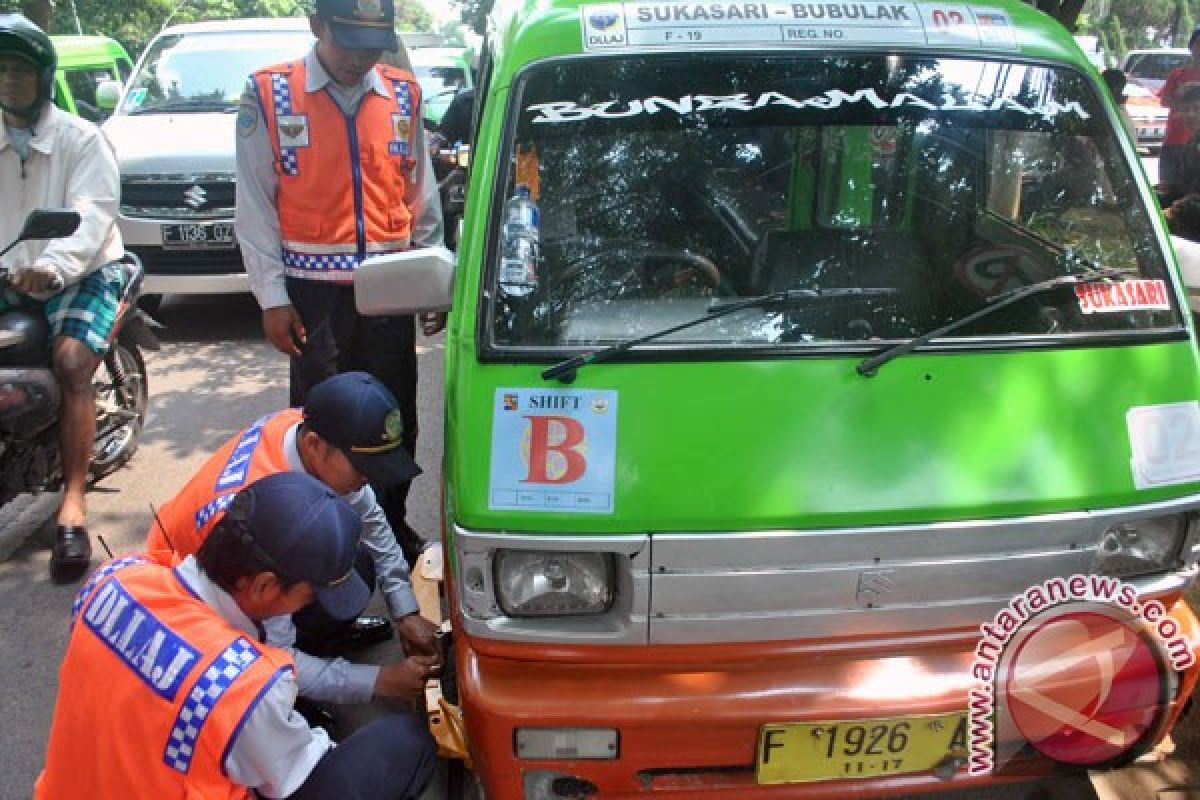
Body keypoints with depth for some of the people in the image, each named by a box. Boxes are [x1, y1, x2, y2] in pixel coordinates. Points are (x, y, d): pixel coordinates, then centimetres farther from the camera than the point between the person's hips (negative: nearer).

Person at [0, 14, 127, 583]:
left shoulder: (81, 139, -4)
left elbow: (92, 214, -18)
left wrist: (53, 265, -37)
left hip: (83, 273, -5)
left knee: (71, 362, -27)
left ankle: (73, 504, -29)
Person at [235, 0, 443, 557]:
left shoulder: (403, 96, 6)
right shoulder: (270, 95, -2)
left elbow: (422, 196, 12)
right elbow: (255, 206, -2)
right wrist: (272, 297, -6)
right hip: (314, 291, -3)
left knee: (396, 417, 11)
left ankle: (390, 523, 29)